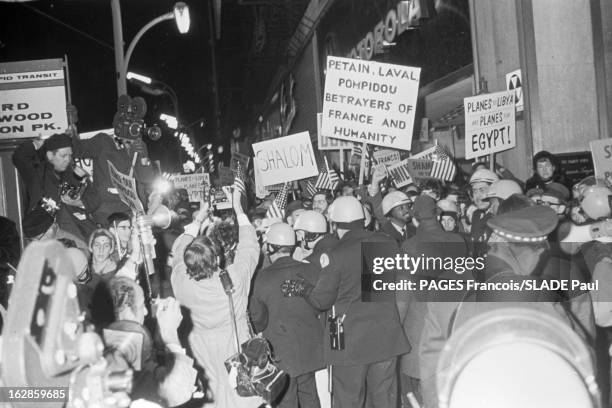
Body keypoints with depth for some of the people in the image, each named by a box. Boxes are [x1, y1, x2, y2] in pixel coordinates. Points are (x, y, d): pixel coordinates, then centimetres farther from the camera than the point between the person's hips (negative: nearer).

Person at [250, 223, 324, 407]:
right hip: (309, 346, 4)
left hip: (281, 348, -4)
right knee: (308, 393, 19)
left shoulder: (263, 277, -15)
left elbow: (257, 317, -6)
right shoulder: (308, 271, -6)